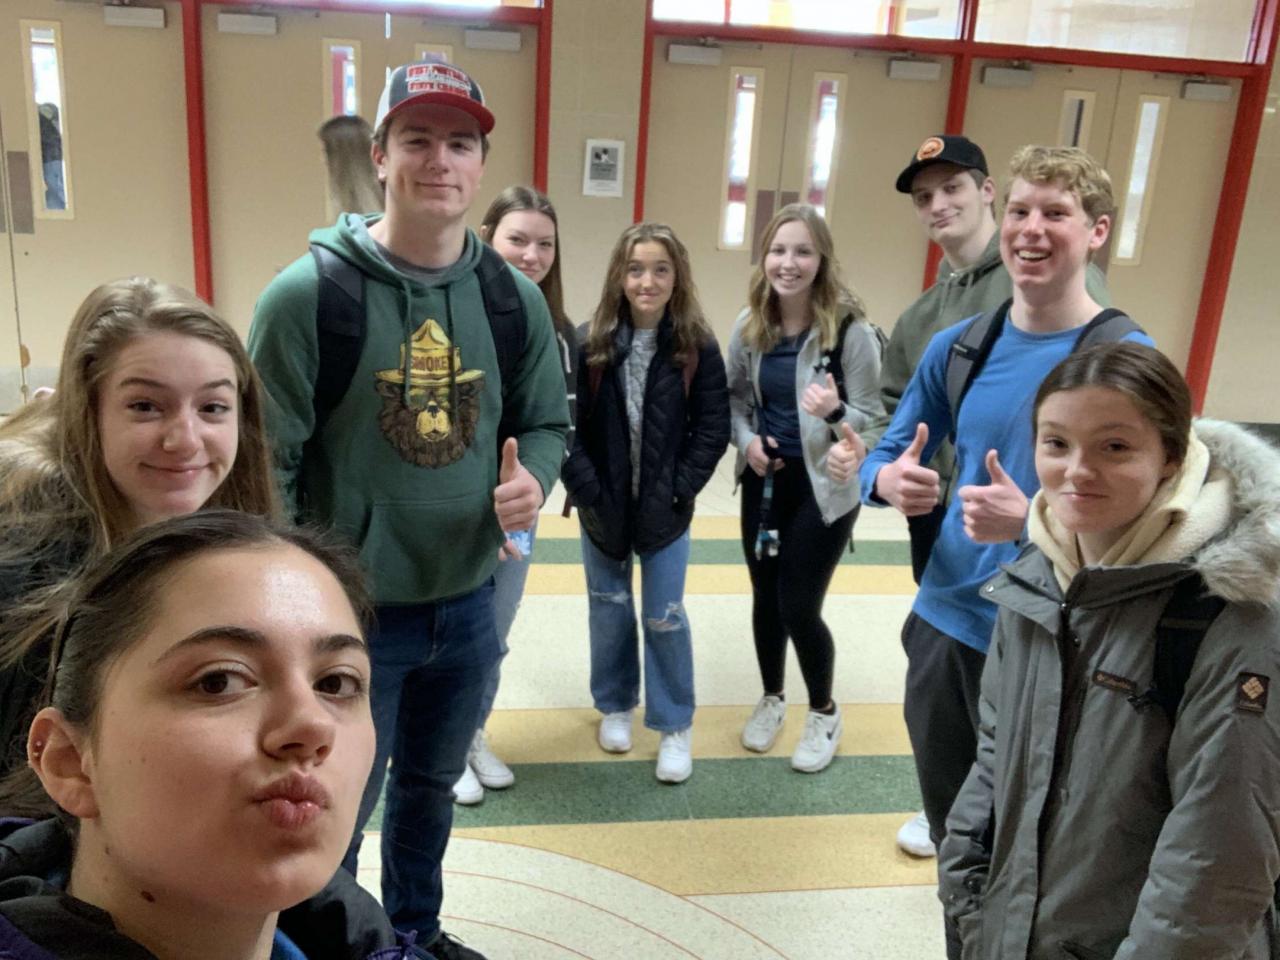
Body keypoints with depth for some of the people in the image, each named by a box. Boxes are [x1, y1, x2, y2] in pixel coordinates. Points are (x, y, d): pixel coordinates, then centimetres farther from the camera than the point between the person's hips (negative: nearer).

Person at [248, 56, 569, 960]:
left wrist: (532, 480, -14)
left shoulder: (514, 299, -2)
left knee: (431, 789, 26)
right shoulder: (310, 293, -16)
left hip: (469, 607, 5)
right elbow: (263, 464, -13)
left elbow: (545, 421, 8)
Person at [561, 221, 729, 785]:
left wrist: (679, 491, -12)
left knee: (664, 616, 6)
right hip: (602, 506, 1)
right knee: (609, 609, 15)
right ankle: (615, 707, 35)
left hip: (666, 508, -1)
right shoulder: (591, 344, -8)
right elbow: (567, 424, -8)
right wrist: (587, 490, -14)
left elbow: (713, 429, -6)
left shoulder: (698, 348, -8)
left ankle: (674, 726, 21)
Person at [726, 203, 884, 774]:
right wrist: (746, 439, -9)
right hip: (764, 482, 5)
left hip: (824, 487, -4)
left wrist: (834, 412, -32)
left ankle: (824, 712, 27)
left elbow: (871, 416, -11)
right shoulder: (750, 325, -3)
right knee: (765, 597, 15)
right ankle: (771, 698, 40)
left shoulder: (851, 330, -16)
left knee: (799, 606, -1)